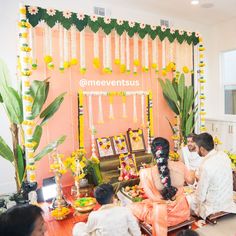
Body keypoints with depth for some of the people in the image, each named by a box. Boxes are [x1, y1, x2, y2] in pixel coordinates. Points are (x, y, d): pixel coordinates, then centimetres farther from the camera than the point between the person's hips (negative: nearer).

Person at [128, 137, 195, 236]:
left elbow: (152, 198, -19)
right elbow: (191, 181, 5)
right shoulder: (180, 165, -15)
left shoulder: (146, 173, -25)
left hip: (160, 214, -3)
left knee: (131, 208, 18)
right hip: (181, 211, 3)